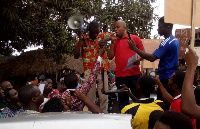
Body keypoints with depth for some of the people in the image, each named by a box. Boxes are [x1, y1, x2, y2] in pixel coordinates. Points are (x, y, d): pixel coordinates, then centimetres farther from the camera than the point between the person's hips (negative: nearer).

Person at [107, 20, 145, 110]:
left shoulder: (135, 38, 4)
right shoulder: (115, 41, 14)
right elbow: (110, 57, 6)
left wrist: (139, 59, -16)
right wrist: (112, 43, 0)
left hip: (134, 74, -3)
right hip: (120, 75, 3)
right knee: (122, 101, 10)